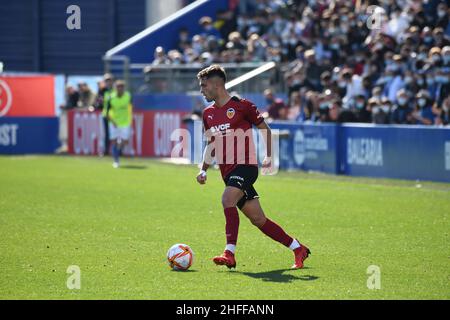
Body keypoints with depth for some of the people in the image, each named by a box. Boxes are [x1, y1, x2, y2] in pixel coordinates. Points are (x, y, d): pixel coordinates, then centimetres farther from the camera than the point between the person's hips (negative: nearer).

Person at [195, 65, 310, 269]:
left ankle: (229, 254, -31)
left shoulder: (241, 106, -5)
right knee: (258, 220, 6)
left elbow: (265, 129, 3)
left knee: (227, 199, -30)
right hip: (227, 171, 7)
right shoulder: (208, 114, 13)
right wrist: (204, 170, 13)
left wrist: (268, 156, -7)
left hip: (245, 166, -7)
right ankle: (298, 249, 19)